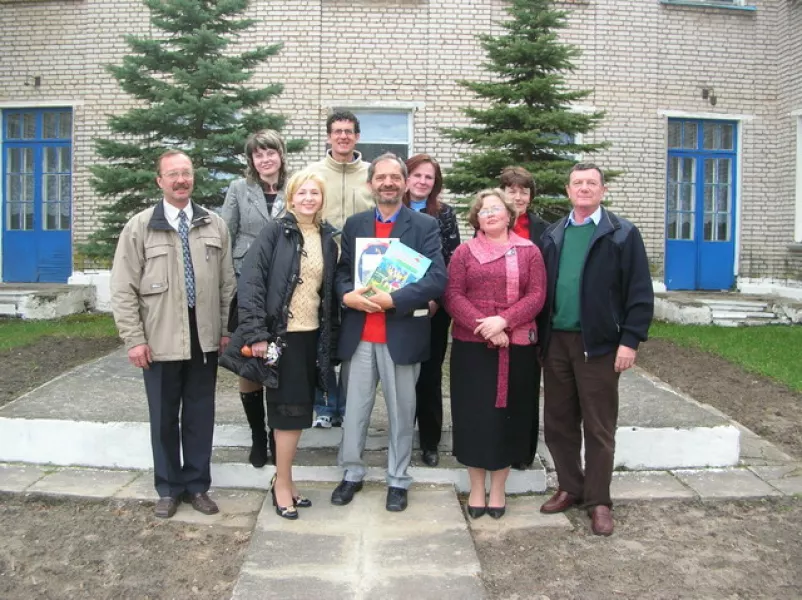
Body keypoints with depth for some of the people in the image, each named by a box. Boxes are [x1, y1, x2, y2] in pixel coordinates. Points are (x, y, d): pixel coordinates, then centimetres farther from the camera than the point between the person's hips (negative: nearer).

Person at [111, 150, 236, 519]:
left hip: (204, 338, 2)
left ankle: (197, 484, 25)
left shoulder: (215, 225, 5)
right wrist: (135, 339, -7)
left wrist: (225, 329, 6)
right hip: (160, 341, -2)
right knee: (164, 418, 10)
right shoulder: (139, 227, -2)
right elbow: (124, 289, -3)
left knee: (200, 416, 10)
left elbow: (227, 283, 9)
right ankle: (169, 487, 26)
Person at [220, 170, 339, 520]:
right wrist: (256, 333, -18)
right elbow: (250, 281, -13)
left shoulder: (327, 238, 9)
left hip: (312, 336, 5)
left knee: (298, 410, 11)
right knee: (290, 411, -2)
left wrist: (331, 335, 8)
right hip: (281, 334, -5)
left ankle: (284, 479, 25)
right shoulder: (274, 232, -7)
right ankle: (283, 484, 14)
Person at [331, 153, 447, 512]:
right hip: (358, 334, 3)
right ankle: (351, 473, 29)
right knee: (354, 410, 11)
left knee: (402, 412, 9)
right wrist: (347, 294, -13)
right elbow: (341, 271, 9)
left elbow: (438, 279, -11)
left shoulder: (425, 226, -2)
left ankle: (398, 480, 25)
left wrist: (393, 300, -20)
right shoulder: (354, 225, 11)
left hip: (402, 333, -3)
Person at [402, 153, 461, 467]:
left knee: (430, 375, 5)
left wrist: (435, 299, -12)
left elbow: (453, 261, -2)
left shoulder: (445, 214, 2)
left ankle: (430, 442, 17)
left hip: (434, 308, -1)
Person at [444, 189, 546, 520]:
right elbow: (453, 296, -3)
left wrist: (503, 321, -17)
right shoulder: (464, 252, 6)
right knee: (474, 416, 3)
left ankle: (498, 489, 21)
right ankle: (476, 488, 18)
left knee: (507, 415, 7)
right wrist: (484, 326, -16)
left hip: (517, 346, 0)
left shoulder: (529, 251, 6)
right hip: (471, 345, 0)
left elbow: (537, 295, -3)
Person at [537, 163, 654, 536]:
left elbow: (640, 293, -6)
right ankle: (570, 488, 28)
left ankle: (598, 501, 16)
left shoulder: (622, 235, -2)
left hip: (599, 344, -4)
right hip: (556, 341, 5)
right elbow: (540, 288, 12)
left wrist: (630, 340, -12)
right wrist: (540, 337, 6)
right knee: (558, 422, 12)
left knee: (599, 427, 4)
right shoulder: (552, 236, 12)